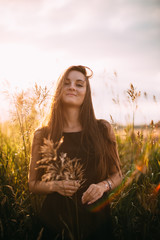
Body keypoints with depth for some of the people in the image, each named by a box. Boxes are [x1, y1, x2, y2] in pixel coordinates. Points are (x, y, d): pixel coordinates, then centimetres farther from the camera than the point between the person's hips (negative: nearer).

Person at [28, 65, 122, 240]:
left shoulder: (103, 129, -2)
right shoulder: (42, 135, -2)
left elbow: (117, 174, 8)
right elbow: (33, 184, 6)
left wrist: (104, 185, -13)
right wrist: (55, 186, -14)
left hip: (96, 219, 1)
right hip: (56, 221, 0)